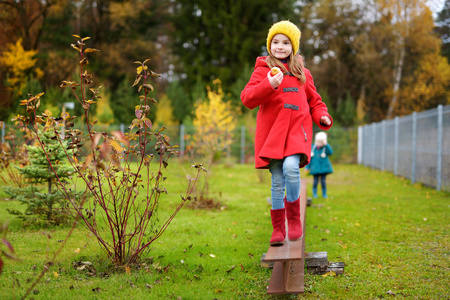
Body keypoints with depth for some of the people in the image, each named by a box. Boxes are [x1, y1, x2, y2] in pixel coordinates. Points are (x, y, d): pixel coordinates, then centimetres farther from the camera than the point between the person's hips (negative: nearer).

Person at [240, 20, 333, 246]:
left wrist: (322, 117, 3)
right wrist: (268, 85, -19)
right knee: (277, 181, -3)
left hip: (296, 130, 1)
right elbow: (247, 99, -3)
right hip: (272, 132, -1)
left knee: (291, 167, -24)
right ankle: (278, 230, 8)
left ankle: (294, 219, -9)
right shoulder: (263, 69, 9)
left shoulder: (302, 73, 17)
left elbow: (314, 101, 24)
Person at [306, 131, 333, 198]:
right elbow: (309, 158, 6)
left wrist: (326, 144, -31)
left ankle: (324, 194, 14)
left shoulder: (325, 148, -3)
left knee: (323, 181, 2)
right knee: (316, 181, 0)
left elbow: (330, 152, -25)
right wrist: (307, 167, 6)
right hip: (315, 168, 1)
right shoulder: (313, 148, 2)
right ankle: (314, 193, 13)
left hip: (324, 167, -1)